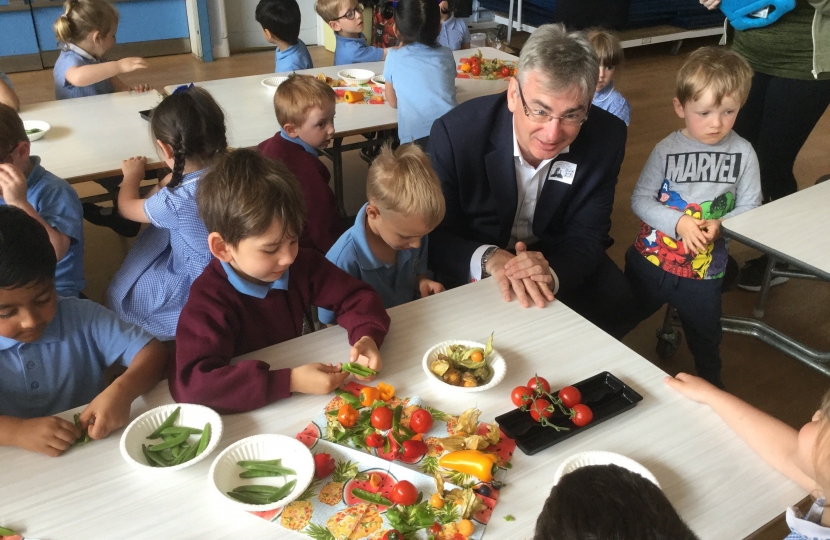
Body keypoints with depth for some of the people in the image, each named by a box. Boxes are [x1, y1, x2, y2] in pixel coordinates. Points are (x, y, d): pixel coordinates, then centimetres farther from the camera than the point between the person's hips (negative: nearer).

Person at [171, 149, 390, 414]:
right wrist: (290, 381, -37)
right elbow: (191, 383, -32)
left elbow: (357, 297, 1)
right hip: (254, 417, -3)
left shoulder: (302, 264, -6)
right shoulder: (209, 302, -21)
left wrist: (367, 337, -20)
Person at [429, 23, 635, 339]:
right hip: (475, 265, -2)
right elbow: (436, 235, -19)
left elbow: (587, 236, -14)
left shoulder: (607, 137, -17)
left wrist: (551, 272, -38)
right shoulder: (456, 133, -25)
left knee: (614, 303, -18)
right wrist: (489, 259, -41)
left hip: (556, 258, 3)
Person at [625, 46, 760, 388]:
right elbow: (640, 199, -12)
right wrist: (678, 222, -25)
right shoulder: (667, 150, -13)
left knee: (706, 344, 22)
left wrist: (720, 224, -25)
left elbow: (749, 208, -5)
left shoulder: (743, 154, -10)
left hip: (703, 272, 1)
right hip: (649, 262, -1)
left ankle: (713, 390, 49)